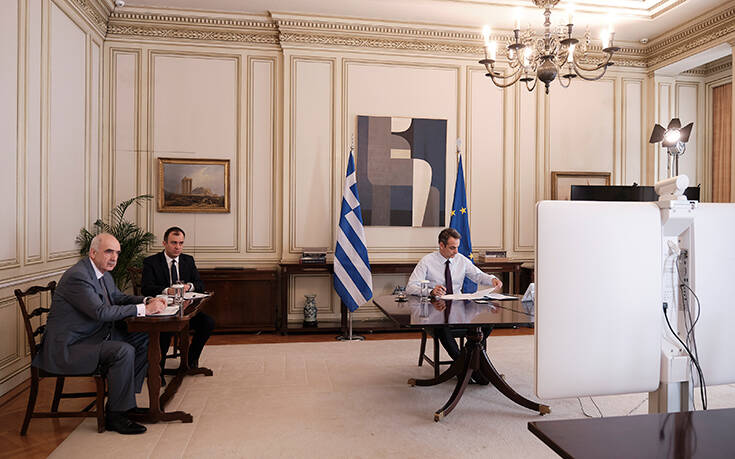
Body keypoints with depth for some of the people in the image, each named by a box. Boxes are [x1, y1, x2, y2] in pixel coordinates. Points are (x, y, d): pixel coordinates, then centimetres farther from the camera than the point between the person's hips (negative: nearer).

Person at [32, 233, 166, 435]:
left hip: (95, 337, 10)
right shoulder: (77, 276, -22)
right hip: (68, 348, -10)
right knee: (123, 351, -28)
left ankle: (125, 400, 10)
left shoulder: (103, 273, 9)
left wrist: (148, 301, -2)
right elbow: (100, 312, -30)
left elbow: (119, 298, 18)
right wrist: (143, 309, -26)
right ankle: (115, 416, -13)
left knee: (144, 340, 3)